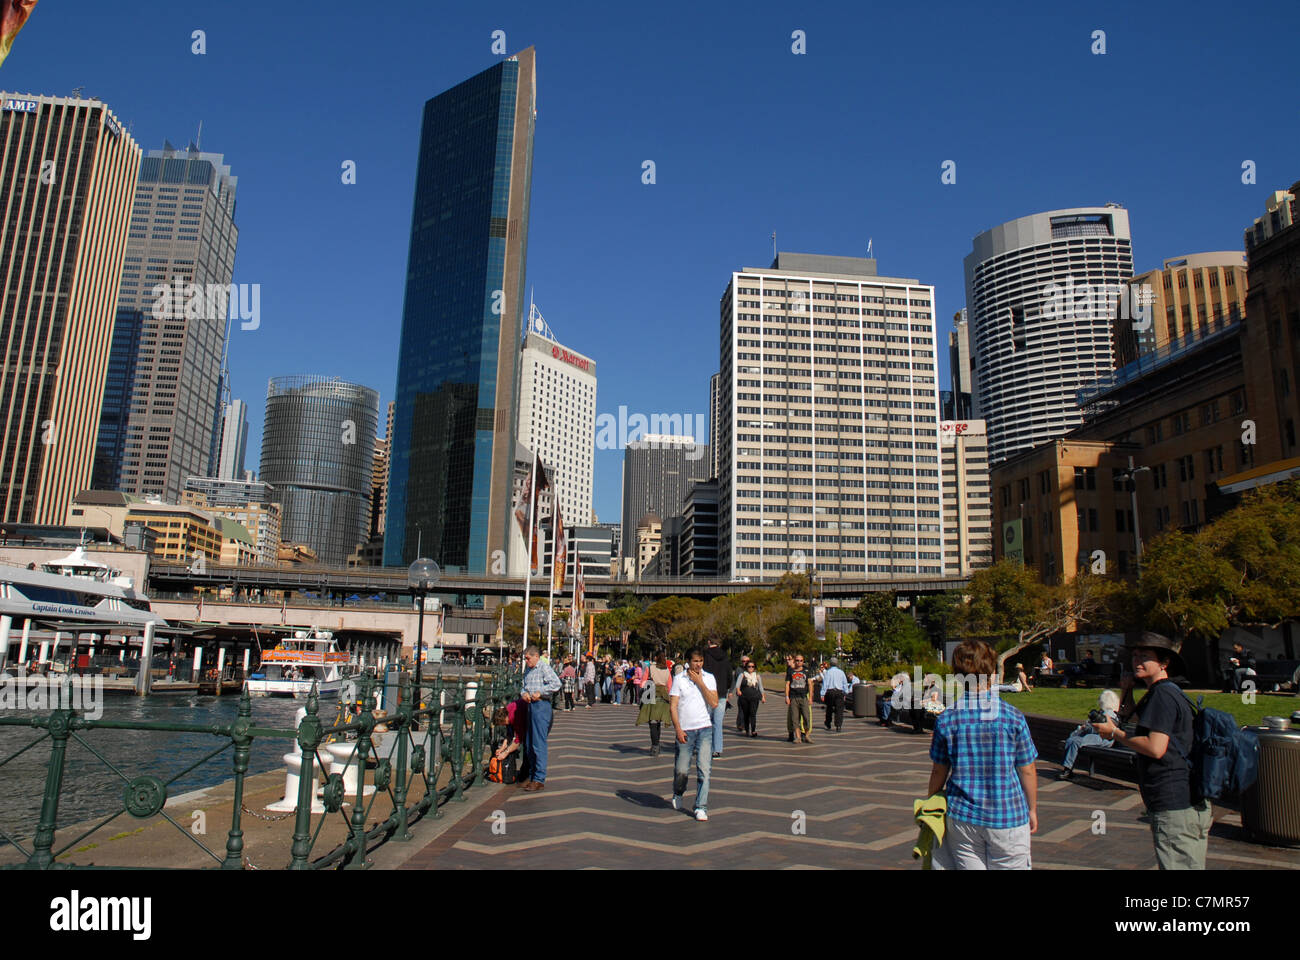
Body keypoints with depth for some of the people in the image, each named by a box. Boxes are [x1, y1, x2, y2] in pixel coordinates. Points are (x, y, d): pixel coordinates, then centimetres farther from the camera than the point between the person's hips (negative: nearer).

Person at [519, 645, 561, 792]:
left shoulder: (544, 667, -8)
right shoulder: (527, 669, 18)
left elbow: (556, 684, -20)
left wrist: (540, 692, -16)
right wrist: (524, 693, 2)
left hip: (541, 705, -9)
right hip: (530, 705, 9)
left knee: (539, 744, -8)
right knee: (530, 744, 12)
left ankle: (540, 780, -6)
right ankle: (531, 776, 21)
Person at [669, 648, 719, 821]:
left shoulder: (709, 678, 5)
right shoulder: (679, 679, 0)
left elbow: (714, 703, -7)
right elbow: (673, 706, -2)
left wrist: (700, 682, -9)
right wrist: (678, 729, -11)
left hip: (705, 729, 1)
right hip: (685, 730, -1)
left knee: (704, 769, -6)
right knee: (682, 770, 3)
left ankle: (701, 807, 4)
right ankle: (678, 795, 33)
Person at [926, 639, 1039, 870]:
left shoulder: (946, 720, -6)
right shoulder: (1013, 717, -9)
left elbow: (939, 771, 2)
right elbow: (1027, 770, -2)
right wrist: (1032, 810, 14)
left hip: (962, 817, 2)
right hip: (1008, 816, -1)